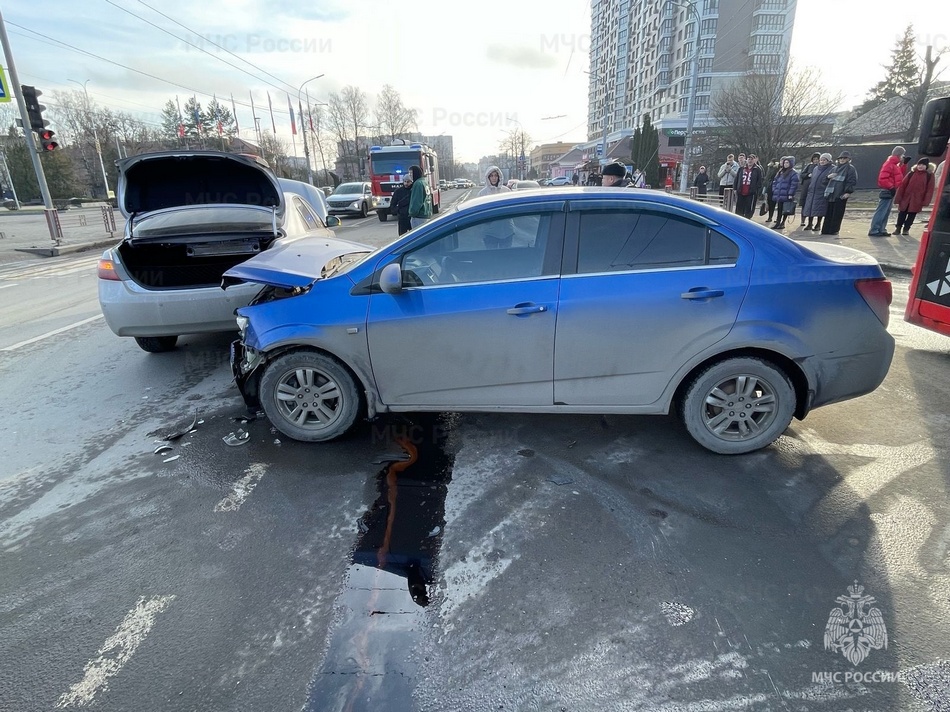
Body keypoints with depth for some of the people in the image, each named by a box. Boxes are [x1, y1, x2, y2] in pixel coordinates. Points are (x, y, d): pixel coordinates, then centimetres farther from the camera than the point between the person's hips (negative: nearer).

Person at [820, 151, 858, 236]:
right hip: (831, 194, 5)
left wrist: (848, 192, -17)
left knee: (837, 214, -5)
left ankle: (834, 230, -1)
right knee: (829, 213, 4)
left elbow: (852, 181, -7)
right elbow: (826, 180, 23)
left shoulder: (851, 169, 2)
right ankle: (826, 230, 7)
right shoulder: (834, 169, 20)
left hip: (841, 195, -5)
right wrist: (828, 176, 0)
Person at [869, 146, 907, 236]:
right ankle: (874, 231, -12)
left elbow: (900, 174, 23)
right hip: (887, 191, -10)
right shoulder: (889, 164, -13)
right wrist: (891, 187, -21)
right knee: (881, 212, -11)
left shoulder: (895, 164, 17)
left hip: (891, 192, 10)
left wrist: (903, 164, 15)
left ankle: (881, 230, 14)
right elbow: (882, 178, -22)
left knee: (886, 212, 11)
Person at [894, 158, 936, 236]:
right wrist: (898, 199, -4)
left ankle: (906, 229, 14)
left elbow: (930, 189, -2)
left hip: (917, 201, -1)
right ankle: (898, 228, 15)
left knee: (912, 215, 4)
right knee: (902, 214, 5)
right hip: (906, 198, 1)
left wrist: (925, 202, -8)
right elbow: (903, 185, 1)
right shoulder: (911, 173, 2)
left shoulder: (929, 175, 0)